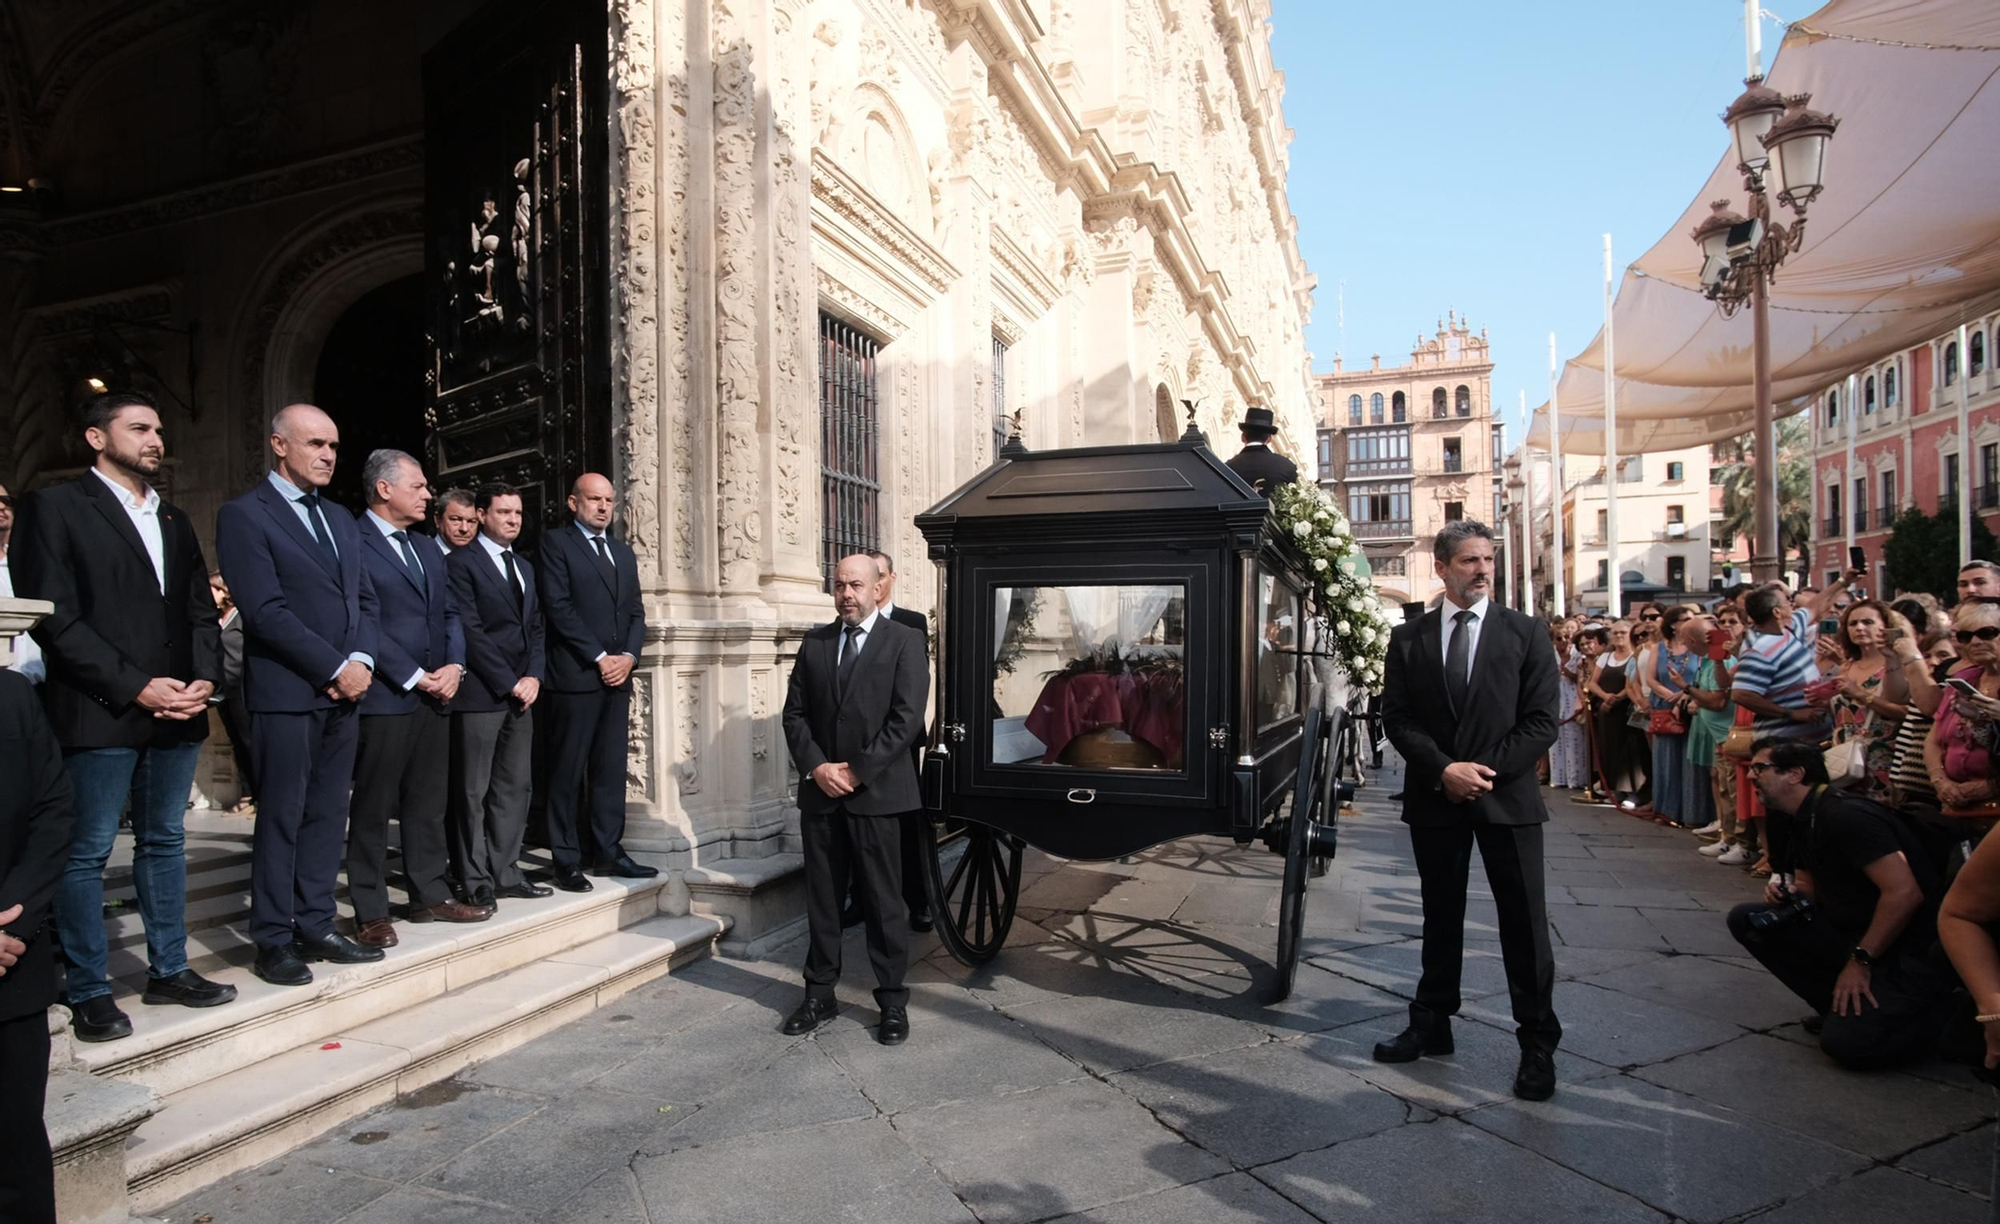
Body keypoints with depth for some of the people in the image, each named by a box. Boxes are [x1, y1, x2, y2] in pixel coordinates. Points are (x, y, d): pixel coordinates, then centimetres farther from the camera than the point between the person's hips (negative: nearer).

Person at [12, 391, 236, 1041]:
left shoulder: (174, 520, 18)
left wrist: (204, 678, -2)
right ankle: (89, 992, 11)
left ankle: (169, 969, 21)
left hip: (177, 712, 6)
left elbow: (202, 612, 16)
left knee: (164, 842, 12)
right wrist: (136, 687, -15)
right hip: (99, 714, -6)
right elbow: (55, 617, -10)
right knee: (87, 853, 2)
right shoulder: (55, 506, -1)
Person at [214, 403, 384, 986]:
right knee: (281, 818, 0)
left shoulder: (340, 520, 18)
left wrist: (362, 661, -1)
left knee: (328, 816, 9)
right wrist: (335, 667, -13)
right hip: (285, 692, -6)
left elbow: (365, 600, 16)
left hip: (344, 692, 7)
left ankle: (316, 927, 17)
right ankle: (273, 941, 9)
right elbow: (265, 610, -13)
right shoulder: (244, 515, -5)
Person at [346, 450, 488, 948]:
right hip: (384, 698, -7)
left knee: (428, 803, 13)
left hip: (434, 696, 8)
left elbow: (450, 613, 17)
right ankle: (370, 912, 10)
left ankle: (430, 894, 22)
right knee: (373, 808, 2)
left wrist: (454, 665, 1)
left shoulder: (427, 548, 18)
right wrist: (414, 678, -14)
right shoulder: (354, 544, -8)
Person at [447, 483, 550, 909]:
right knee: (474, 792, 1)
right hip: (480, 695, -7)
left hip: (520, 693, 7)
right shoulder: (461, 562, -5)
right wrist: (509, 683, -12)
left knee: (515, 787, 9)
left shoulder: (524, 567, 19)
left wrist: (533, 676, 1)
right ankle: (477, 882, 8)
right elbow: (470, 630, -12)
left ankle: (505, 873, 17)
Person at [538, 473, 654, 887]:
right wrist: (599, 657, -12)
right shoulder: (556, 544, 0)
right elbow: (559, 607, -9)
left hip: (617, 676, 6)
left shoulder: (623, 551, 20)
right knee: (567, 772, 0)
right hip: (574, 676, -6)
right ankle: (567, 860, 6)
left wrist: (628, 656, -1)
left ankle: (607, 852, 15)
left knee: (611, 770, 8)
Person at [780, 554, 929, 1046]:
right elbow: (794, 713, 8)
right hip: (820, 792, 4)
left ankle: (893, 1001, 15)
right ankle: (820, 994, 24)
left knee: (883, 901, 3)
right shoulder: (814, 643, 11)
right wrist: (815, 767, -7)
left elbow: (907, 718, -10)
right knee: (821, 897, 11)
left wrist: (858, 771, -13)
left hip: (876, 792, -4)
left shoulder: (904, 641, -2)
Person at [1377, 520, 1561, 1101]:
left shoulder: (1525, 633, 0)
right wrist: (1444, 769, -12)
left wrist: (1484, 769, -13)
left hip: (1507, 798, -2)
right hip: (1435, 799, 2)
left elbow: (1541, 721, -4)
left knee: (1525, 924, 3)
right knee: (1440, 918, 14)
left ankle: (1538, 1046, 15)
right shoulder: (1408, 638, 4)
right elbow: (1395, 717, 1)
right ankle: (1432, 1024, 27)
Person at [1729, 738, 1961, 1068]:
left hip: (1914, 952, -9)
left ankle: (1945, 1010, 3)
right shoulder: (1804, 820, 8)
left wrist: (1860, 961, -20)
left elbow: (1904, 893, -28)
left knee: (1846, 1041, -23)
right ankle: (1839, 1004, 4)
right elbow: (1811, 891, 18)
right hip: (1855, 934, 9)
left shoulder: (1845, 815, -22)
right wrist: (1787, 895, -7)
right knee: (1747, 919, -3)